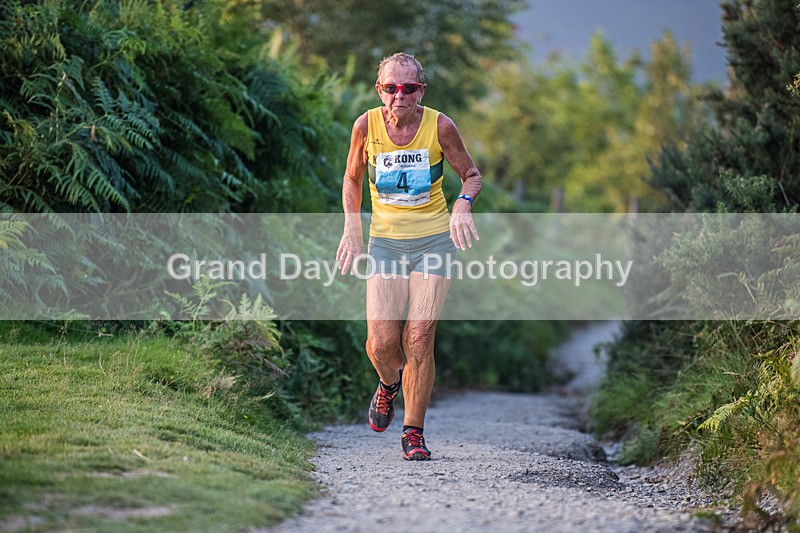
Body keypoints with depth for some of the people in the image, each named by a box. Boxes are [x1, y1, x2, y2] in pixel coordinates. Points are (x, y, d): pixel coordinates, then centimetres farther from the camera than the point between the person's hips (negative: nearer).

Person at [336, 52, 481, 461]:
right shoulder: (366, 125, -7)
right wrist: (352, 229, 2)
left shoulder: (439, 126, -10)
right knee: (381, 342, -8)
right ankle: (390, 383, 30)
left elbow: (471, 174, 4)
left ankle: (413, 433, 7)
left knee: (419, 341, -9)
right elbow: (352, 178, 11)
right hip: (385, 242, 1)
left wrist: (463, 205, -17)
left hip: (434, 240, -1)